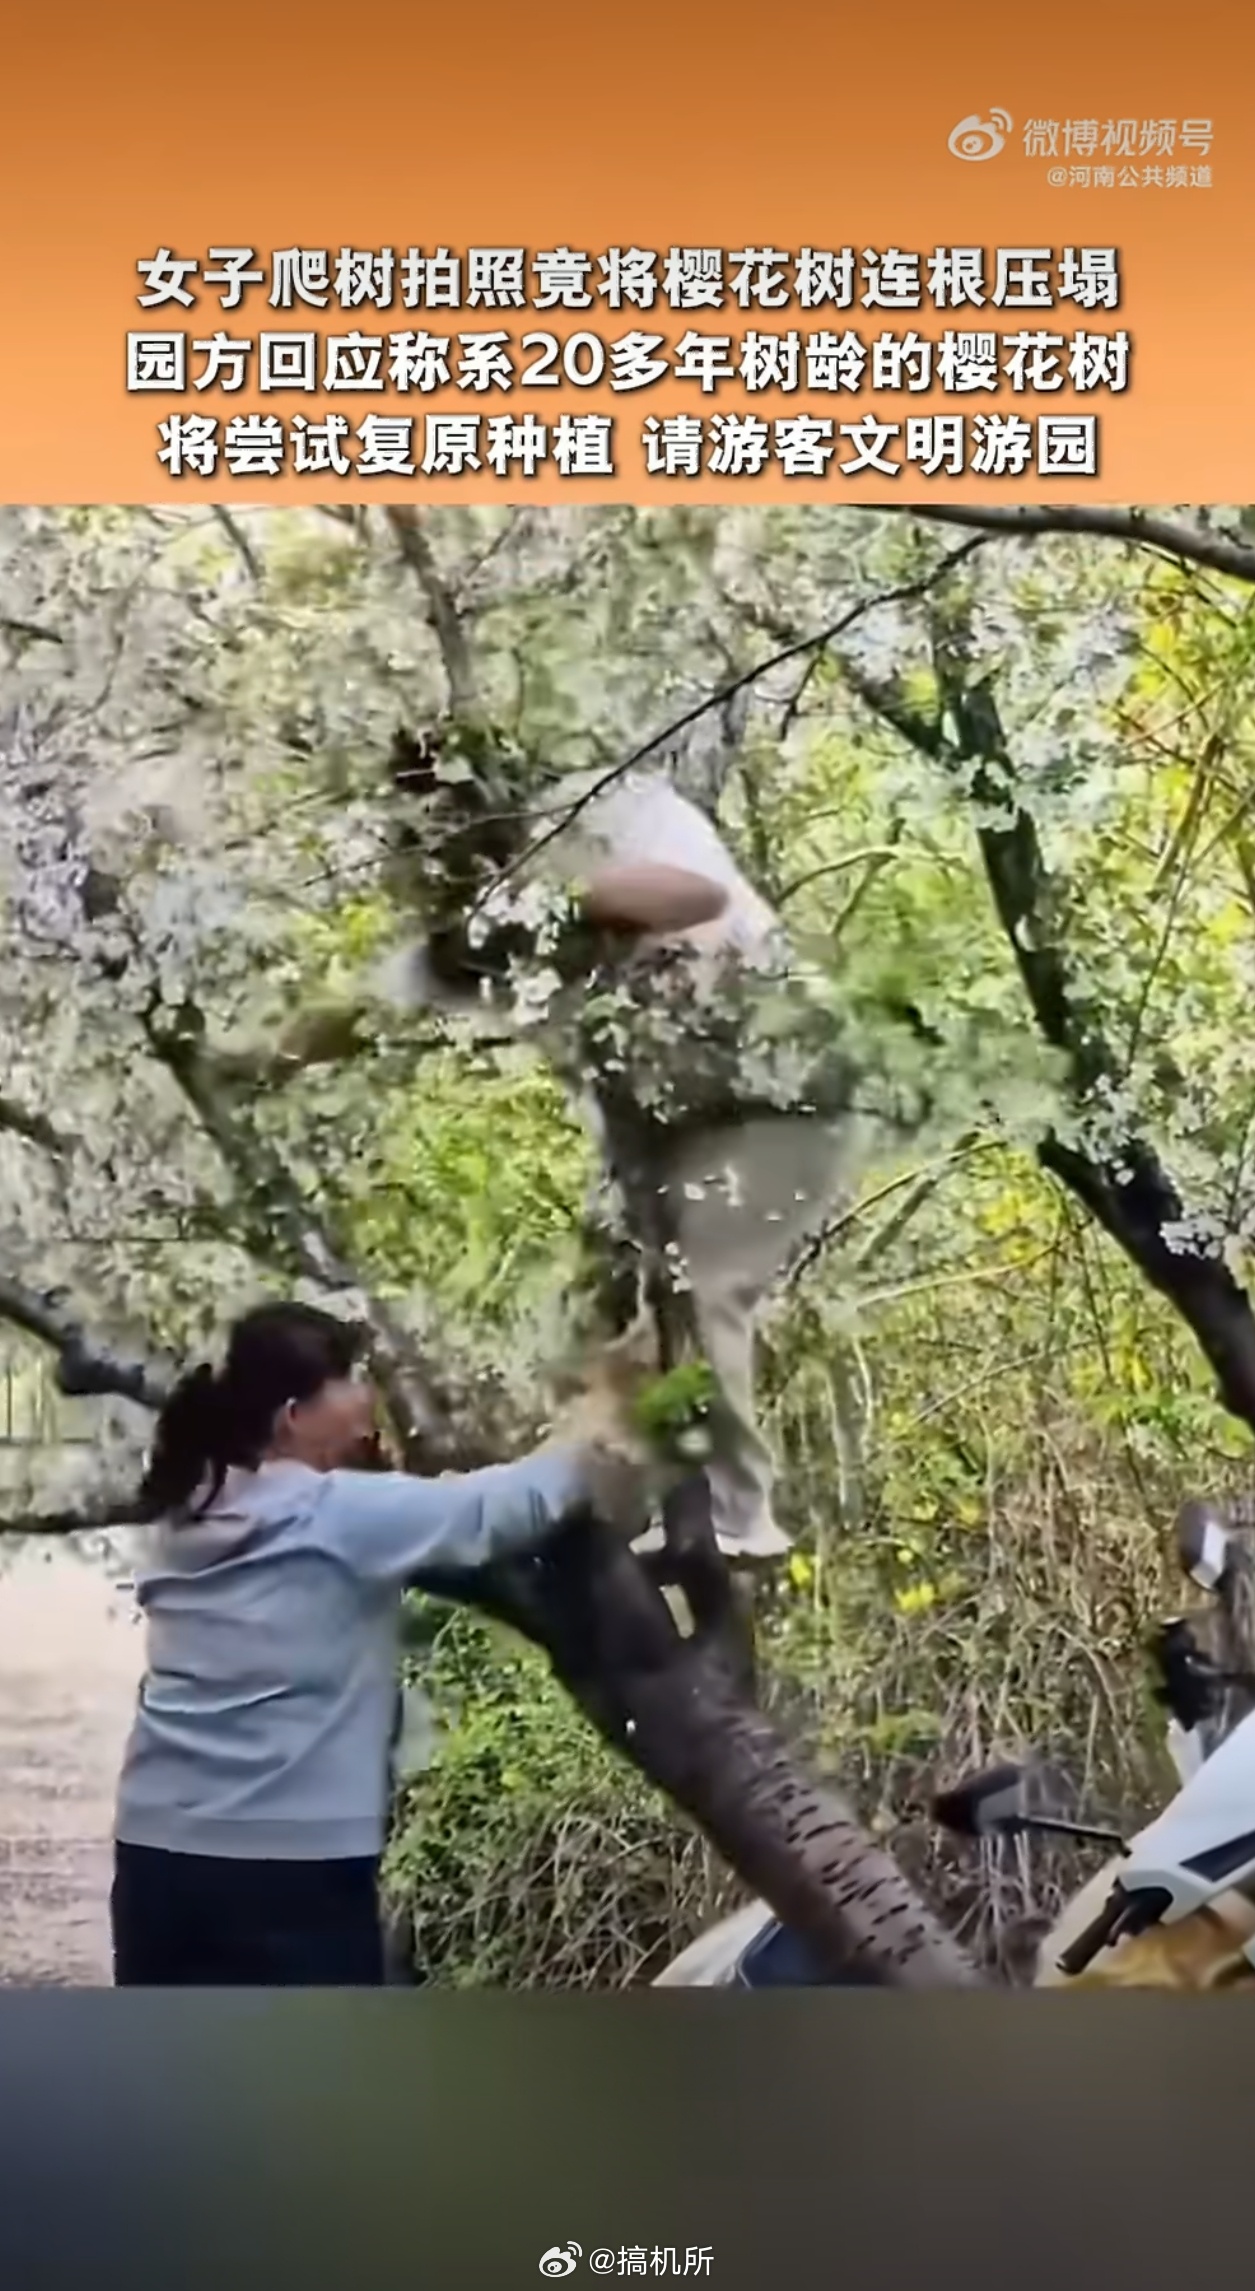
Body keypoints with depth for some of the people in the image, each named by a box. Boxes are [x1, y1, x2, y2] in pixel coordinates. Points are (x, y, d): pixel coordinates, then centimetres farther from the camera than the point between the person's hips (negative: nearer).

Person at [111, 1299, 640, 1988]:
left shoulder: (190, 1511, 7)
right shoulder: (339, 1516, -13)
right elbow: (489, 1510, -9)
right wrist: (589, 1464, 8)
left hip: (158, 1848, 7)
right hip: (292, 1860, -7)